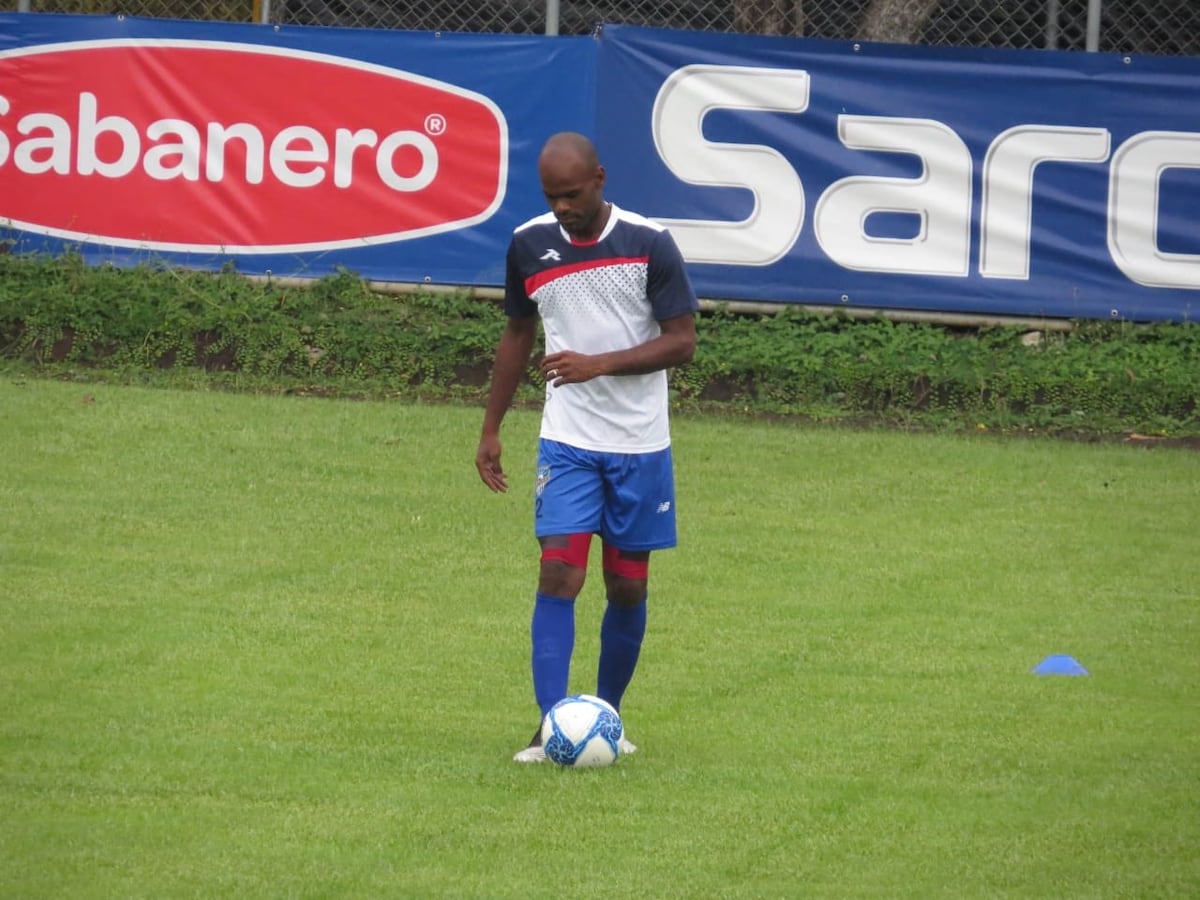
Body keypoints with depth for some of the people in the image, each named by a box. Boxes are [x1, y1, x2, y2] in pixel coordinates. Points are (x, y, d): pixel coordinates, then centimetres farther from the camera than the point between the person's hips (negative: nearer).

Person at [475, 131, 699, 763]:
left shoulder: (649, 243, -8)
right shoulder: (529, 245, 1)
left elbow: (681, 341, -8)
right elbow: (518, 334, 15)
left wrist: (598, 364, -21)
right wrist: (490, 429, 14)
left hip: (640, 448, -1)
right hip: (567, 443, 1)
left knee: (629, 587, 6)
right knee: (559, 574, -14)